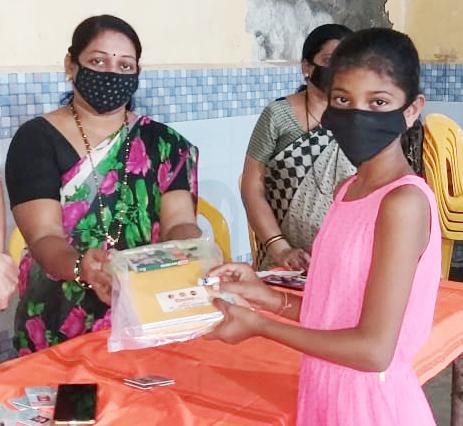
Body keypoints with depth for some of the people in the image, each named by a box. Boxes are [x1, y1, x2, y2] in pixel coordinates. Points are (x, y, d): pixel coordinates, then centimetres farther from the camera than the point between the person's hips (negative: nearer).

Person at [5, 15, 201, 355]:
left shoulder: (163, 143, 7)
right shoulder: (37, 139, -1)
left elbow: (179, 223, -5)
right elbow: (44, 238, -12)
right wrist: (81, 267, -33)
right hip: (63, 324, -2)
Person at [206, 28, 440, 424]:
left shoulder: (404, 202, -22)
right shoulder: (348, 189, 4)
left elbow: (374, 350, -23)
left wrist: (259, 325, -16)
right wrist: (268, 297, -2)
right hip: (327, 392, 7)